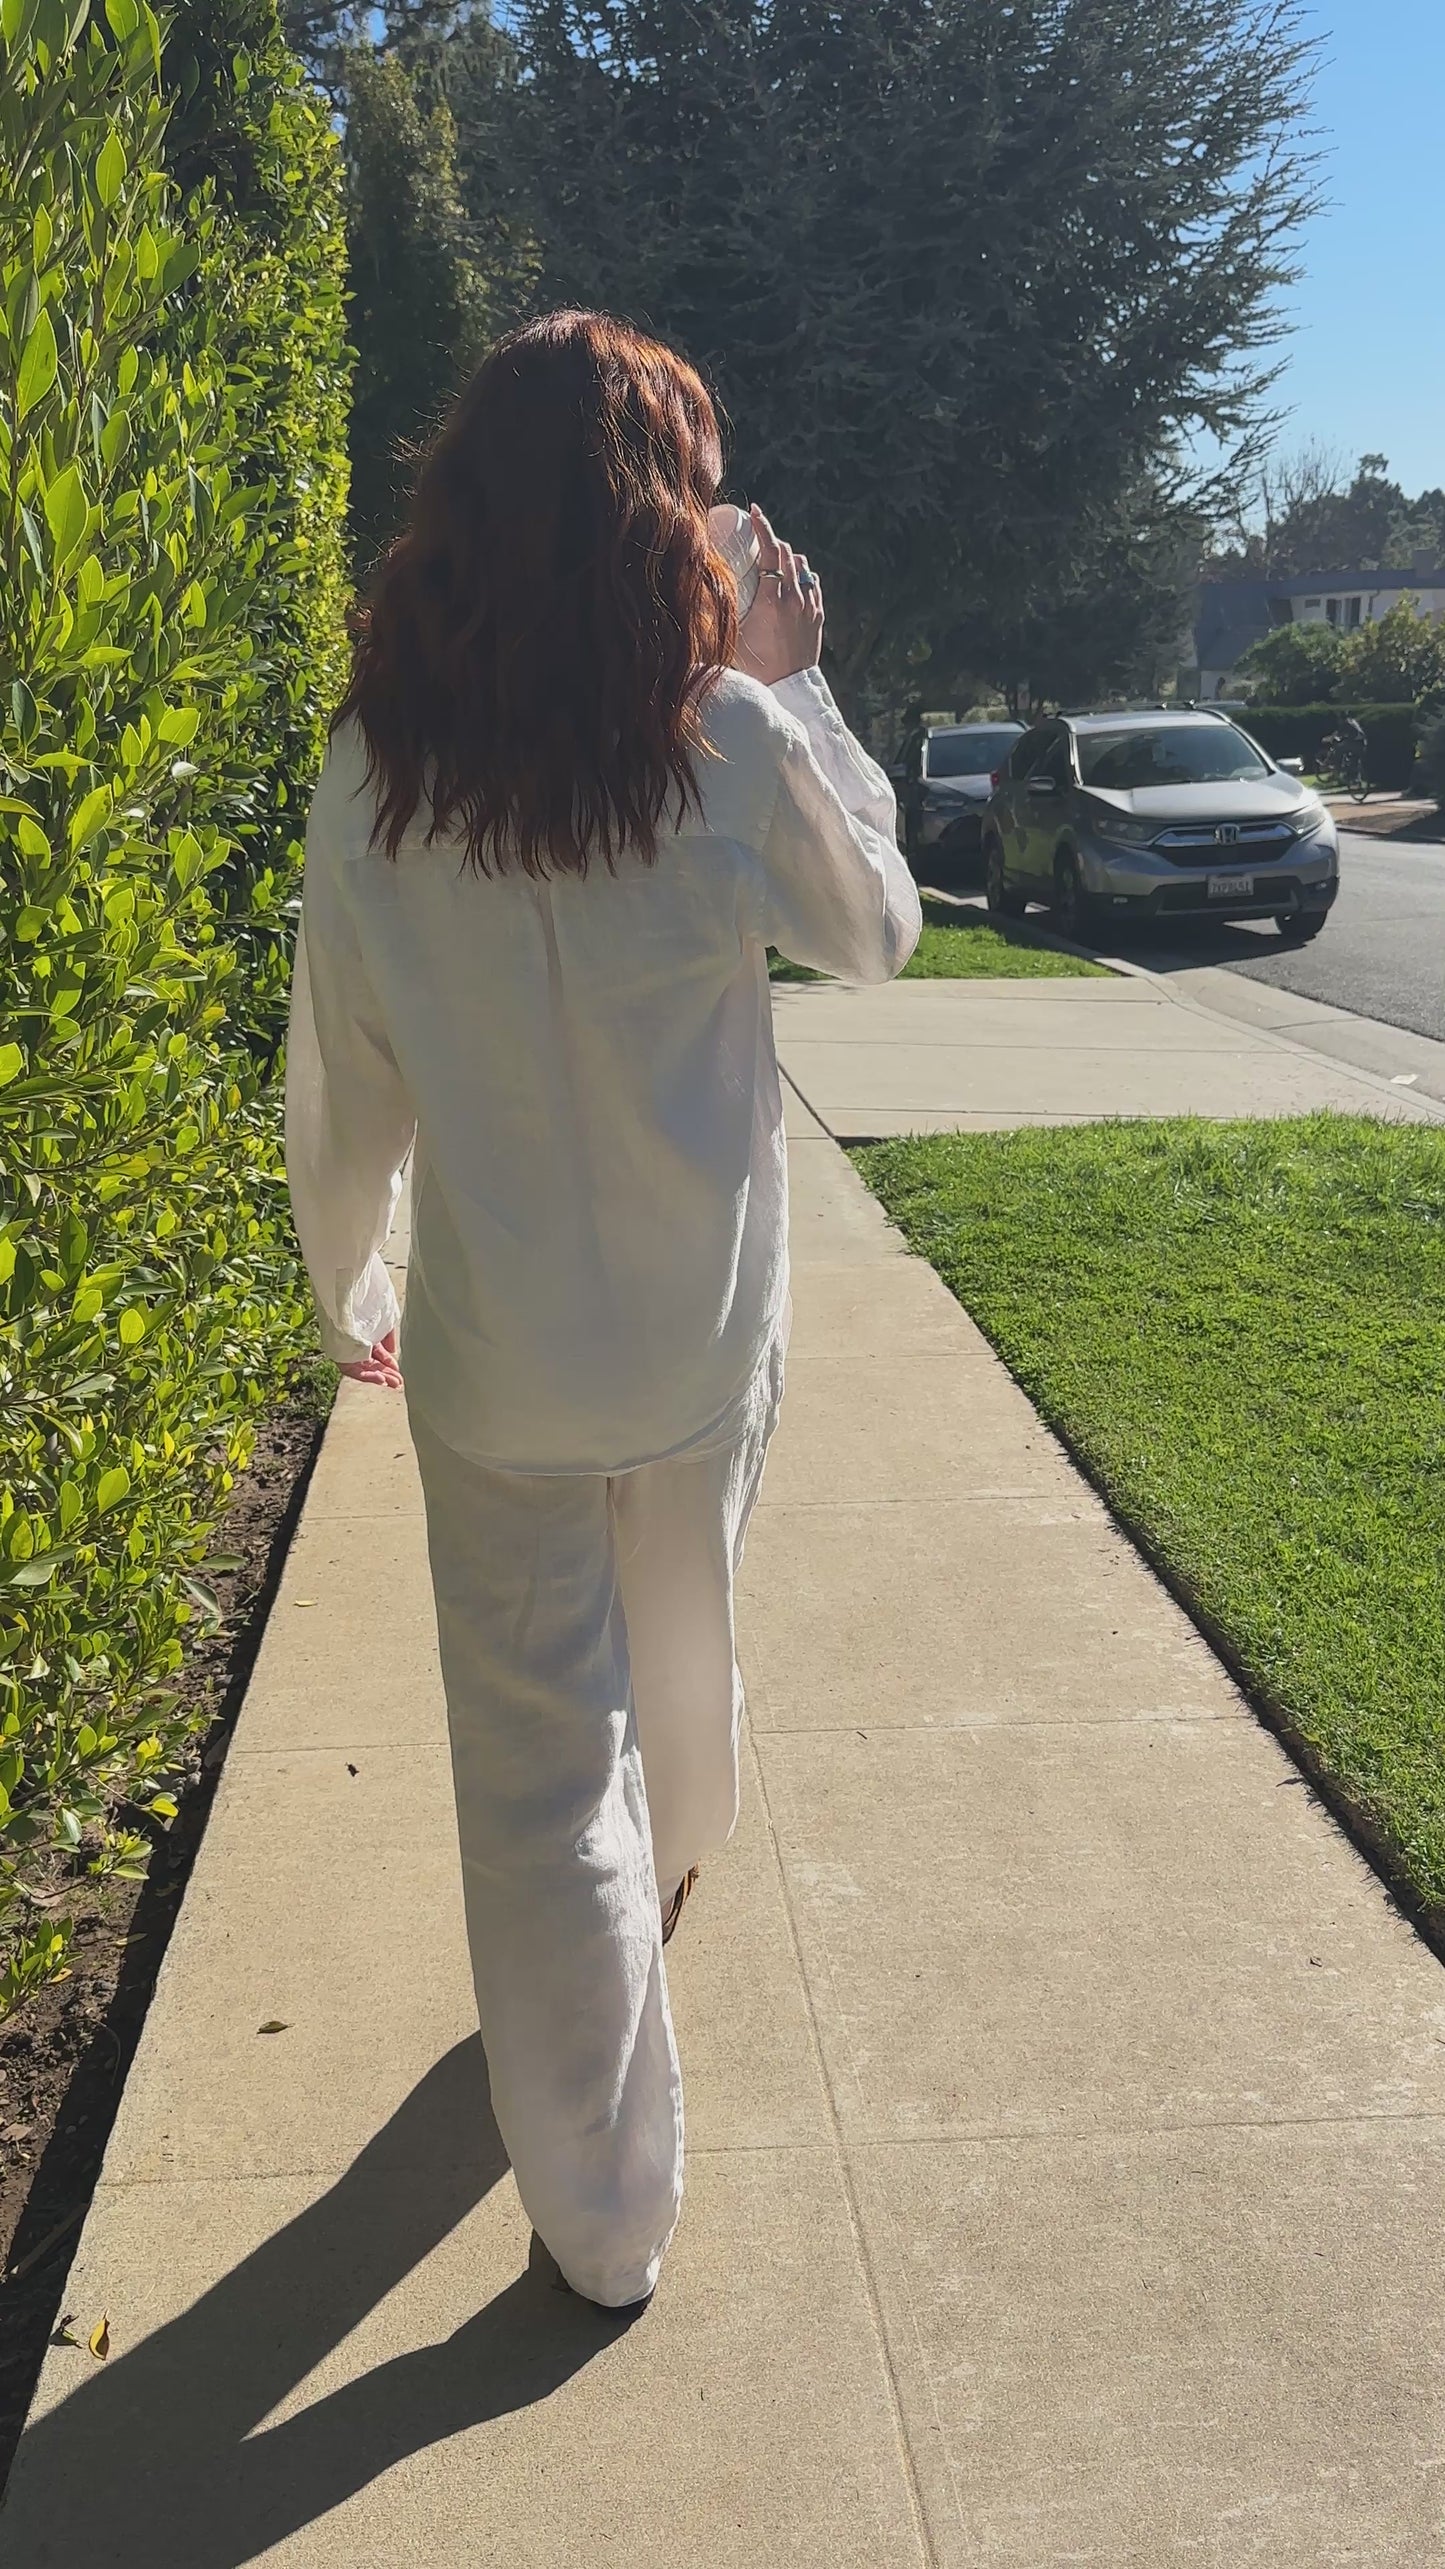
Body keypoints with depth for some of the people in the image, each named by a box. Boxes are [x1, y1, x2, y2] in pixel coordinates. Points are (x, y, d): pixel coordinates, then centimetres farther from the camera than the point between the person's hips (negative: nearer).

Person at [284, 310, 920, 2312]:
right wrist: (798, 687, 6)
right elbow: (878, 931, 6)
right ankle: (676, 1866, 59)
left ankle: (606, 2218, 19)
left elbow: (344, 1090, -1)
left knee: (540, 1757, 9)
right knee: (680, 1643, 28)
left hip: (495, 1356, 0)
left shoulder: (375, 775, -9)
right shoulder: (738, 752, -13)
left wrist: (347, 1289, 15)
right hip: (704, 1340, 1)